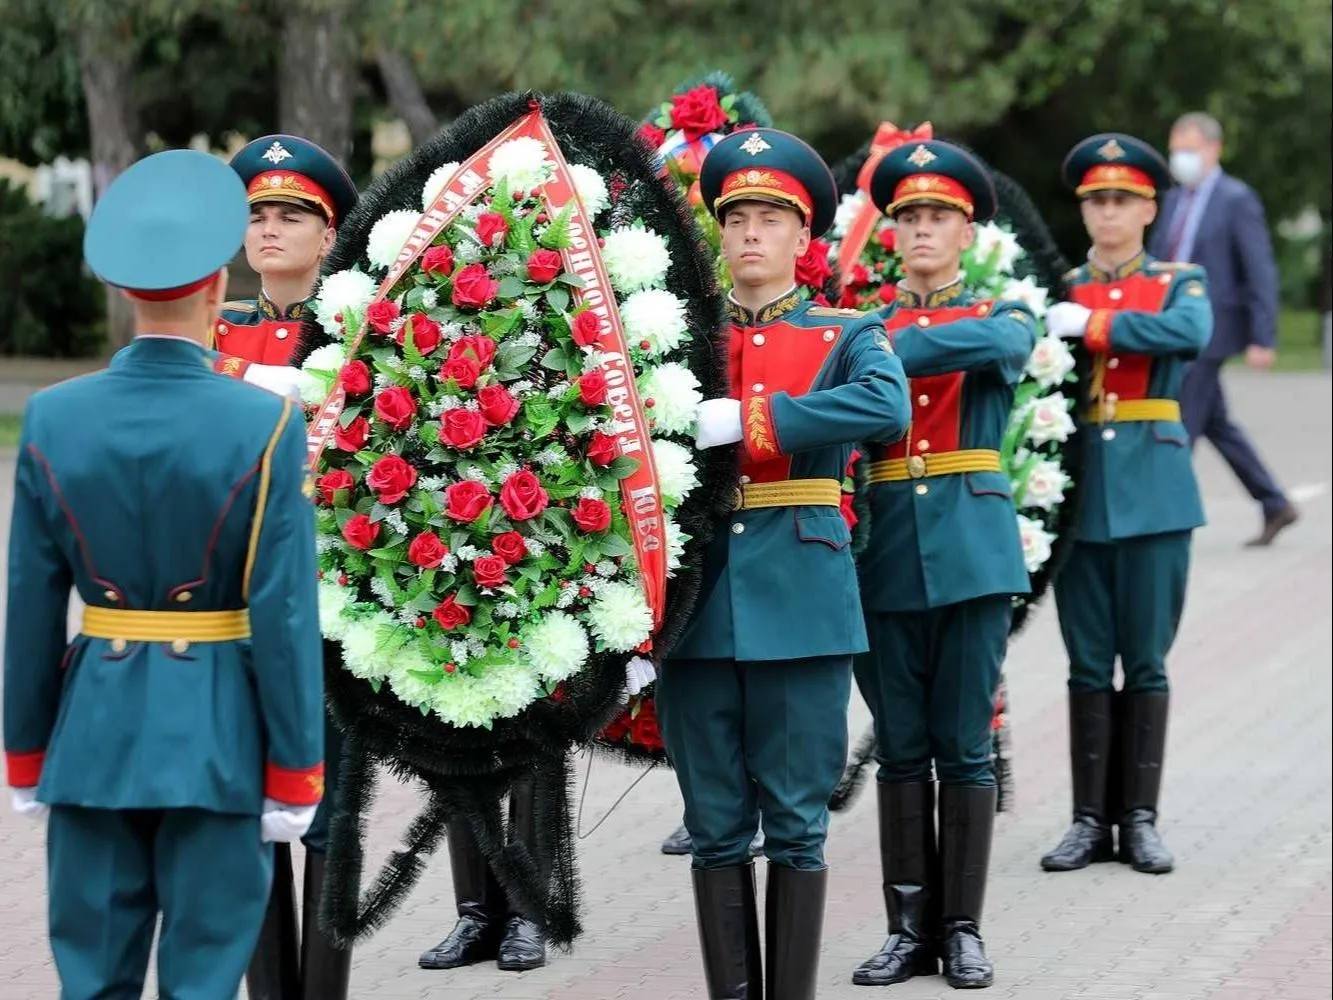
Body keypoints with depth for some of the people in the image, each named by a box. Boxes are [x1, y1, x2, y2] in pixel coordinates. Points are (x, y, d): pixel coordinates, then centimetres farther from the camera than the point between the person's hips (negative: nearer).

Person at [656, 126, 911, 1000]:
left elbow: (888, 408, -19)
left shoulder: (846, 337, 3)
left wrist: (745, 420, -23)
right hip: (697, 600, 2)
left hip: (800, 601, -2)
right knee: (716, 827, 7)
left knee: (796, 823, 2)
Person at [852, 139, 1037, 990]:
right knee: (901, 751, 6)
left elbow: (997, 345, -20)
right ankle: (911, 928, 12)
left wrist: (888, 349, -22)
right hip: (888, 554, 2)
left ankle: (963, 929, 9)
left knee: (964, 748, 2)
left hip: (974, 549, -2)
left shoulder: (1004, 315, 6)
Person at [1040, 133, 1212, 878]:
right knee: (1088, 665, 4)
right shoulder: (1060, 290, 10)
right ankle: (1091, 818, 8)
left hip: (1152, 489, -1)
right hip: (1080, 489, 1)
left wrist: (1092, 327, -19)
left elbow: (1191, 334, -18)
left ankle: (1141, 818, 8)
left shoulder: (1181, 283, 5)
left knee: (1146, 662, 2)